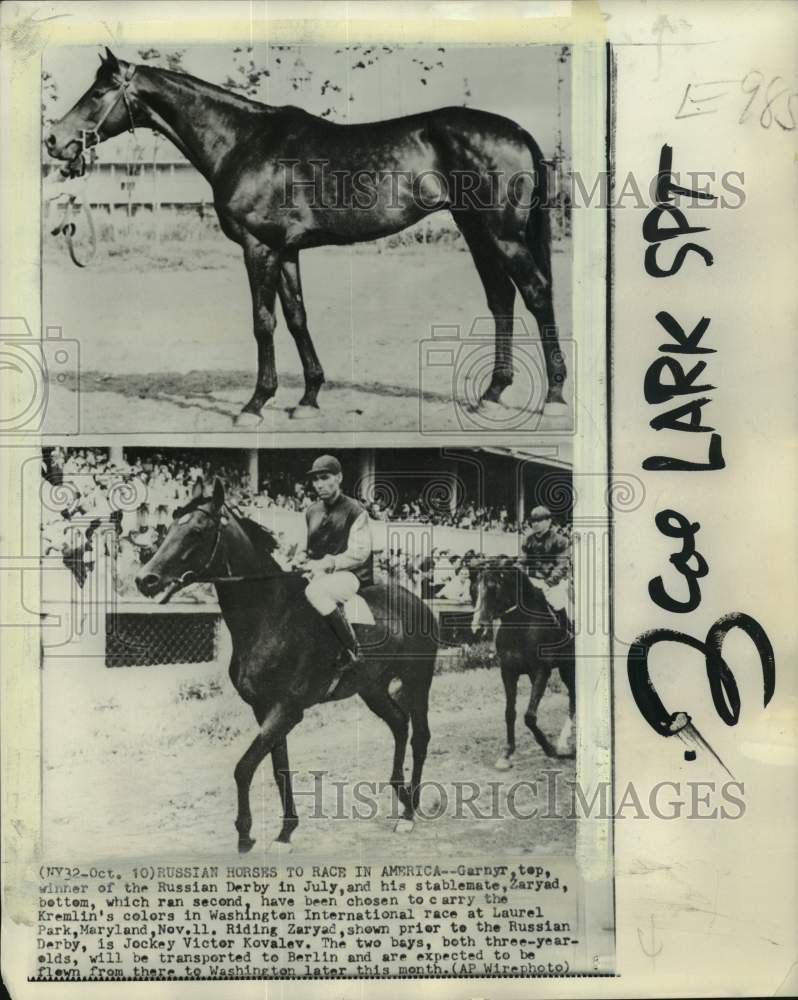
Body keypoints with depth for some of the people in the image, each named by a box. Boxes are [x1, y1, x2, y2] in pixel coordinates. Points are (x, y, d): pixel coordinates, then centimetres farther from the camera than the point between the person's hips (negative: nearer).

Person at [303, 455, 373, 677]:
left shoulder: (355, 510, -5)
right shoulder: (312, 512, 13)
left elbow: (359, 552, -12)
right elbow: (306, 549, 19)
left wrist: (329, 563, -21)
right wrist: (308, 564, -3)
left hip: (351, 574, -7)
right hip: (318, 574, 7)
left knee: (315, 591, -34)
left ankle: (352, 649, -24)